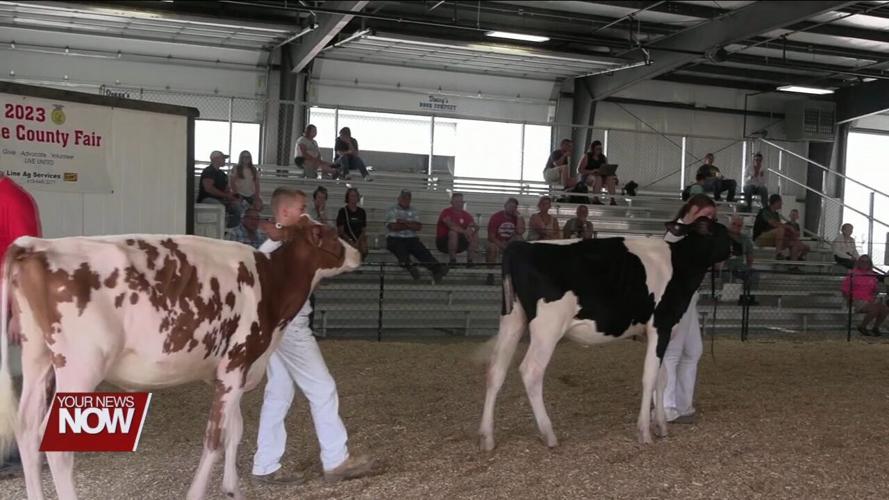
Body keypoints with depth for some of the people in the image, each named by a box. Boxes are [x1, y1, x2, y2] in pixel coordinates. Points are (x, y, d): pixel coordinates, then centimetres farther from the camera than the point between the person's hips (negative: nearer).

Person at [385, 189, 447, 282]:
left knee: (423, 252, -25)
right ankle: (409, 267, -60)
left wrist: (404, 222, -6)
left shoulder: (413, 212, 19)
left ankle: (436, 268, -47)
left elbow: (418, 227, 3)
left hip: (411, 239, 2)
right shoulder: (392, 210, 8)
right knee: (402, 252, -36)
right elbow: (394, 227, -8)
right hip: (396, 239, -2)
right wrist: (410, 225, 3)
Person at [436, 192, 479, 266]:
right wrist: (464, 231, -39)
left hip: (458, 242, 6)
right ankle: (452, 260, -25)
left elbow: (475, 226, -4)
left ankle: (470, 260, -14)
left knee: (475, 235, -11)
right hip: (443, 242, -6)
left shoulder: (466, 215, 6)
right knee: (453, 232, -34)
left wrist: (471, 229, -28)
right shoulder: (446, 212, -12)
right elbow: (450, 225, -30)